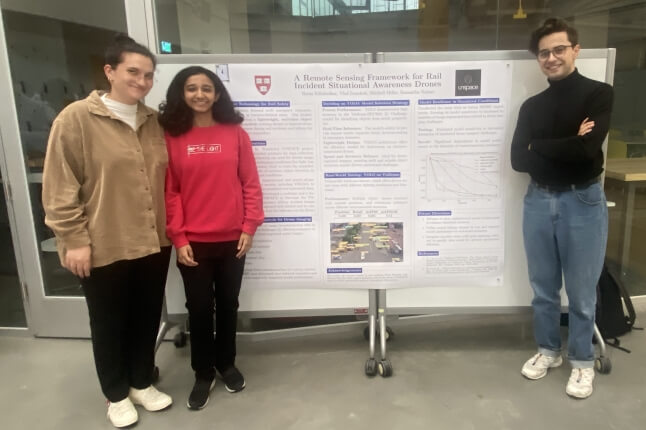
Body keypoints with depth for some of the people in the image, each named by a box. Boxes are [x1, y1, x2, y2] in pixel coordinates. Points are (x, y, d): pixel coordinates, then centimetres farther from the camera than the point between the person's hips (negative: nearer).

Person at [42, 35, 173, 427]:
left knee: (147, 319, 18)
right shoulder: (76, 119, -9)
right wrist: (74, 239, -13)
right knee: (109, 323, 13)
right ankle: (116, 395, 34)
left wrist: (168, 227, 13)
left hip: (153, 243, 5)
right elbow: (60, 188, -10)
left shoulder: (154, 121, 7)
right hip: (104, 248, -4)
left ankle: (142, 383, 39)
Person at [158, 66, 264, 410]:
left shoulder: (235, 134, 1)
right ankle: (203, 373, 27)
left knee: (228, 304, 14)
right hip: (191, 242, -1)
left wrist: (249, 227, -5)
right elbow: (169, 192, -2)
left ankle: (227, 364, 34)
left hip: (231, 239, 1)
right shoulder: (171, 137, 0)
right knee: (199, 308, 9)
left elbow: (251, 184, 1)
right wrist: (177, 238, -7)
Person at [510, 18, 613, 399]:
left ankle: (583, 361, 27)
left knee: (581, 291, 7)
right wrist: (567, 147, -12)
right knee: (544, 287, 14)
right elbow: (518, 160, -2)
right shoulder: (532, 106, 9)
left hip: (583, 202, -4)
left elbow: (587, 149, -20)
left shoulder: (598, 94, -4)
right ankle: (548, 350, 33)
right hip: (539, 201, 4)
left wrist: (538, 146, -8)